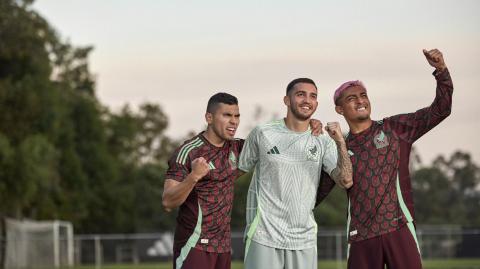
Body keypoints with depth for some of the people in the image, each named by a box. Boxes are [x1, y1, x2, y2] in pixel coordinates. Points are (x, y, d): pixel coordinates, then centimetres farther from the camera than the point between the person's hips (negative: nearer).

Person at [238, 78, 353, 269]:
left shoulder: (323, 143, 6)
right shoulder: (262, 134, 1)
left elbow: (345, 181, -5)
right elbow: (241, 169, 13)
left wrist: (340, 142, -17)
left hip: (304, 239, 2)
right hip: (264, 237, -2)